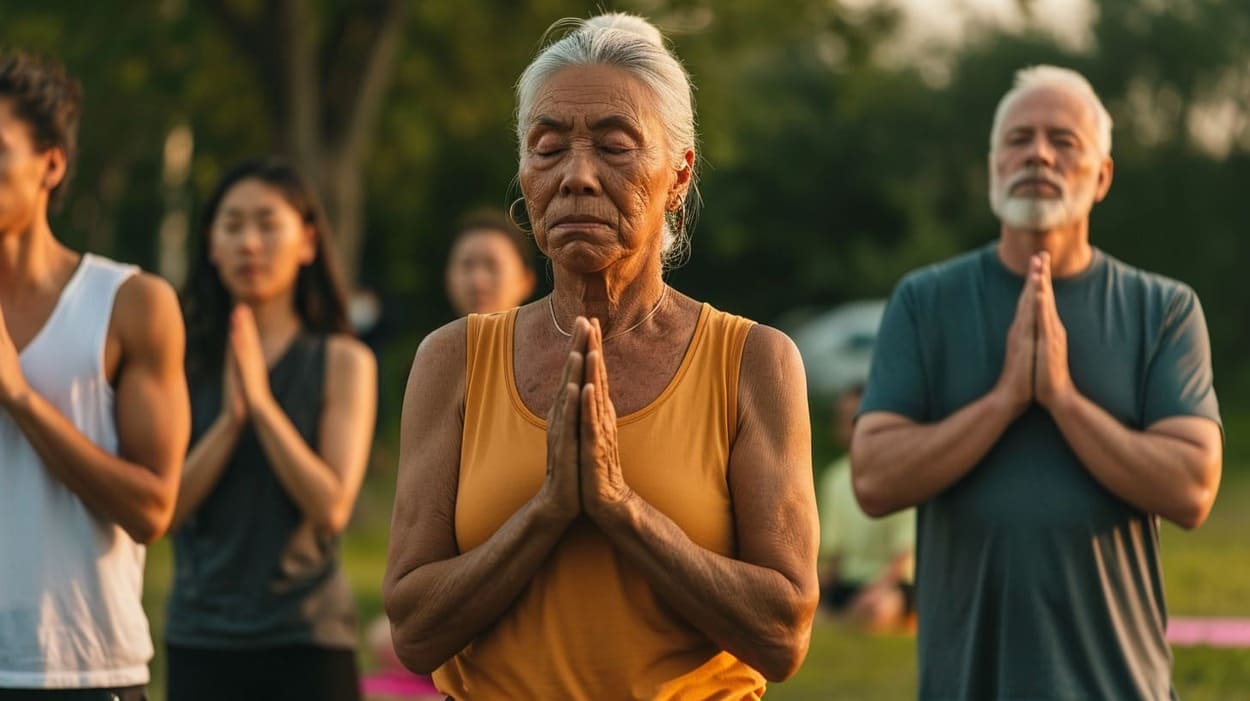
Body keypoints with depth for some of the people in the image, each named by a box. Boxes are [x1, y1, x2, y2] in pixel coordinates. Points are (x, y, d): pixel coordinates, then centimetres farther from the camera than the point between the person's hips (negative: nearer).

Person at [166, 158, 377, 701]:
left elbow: (331, 507, -9)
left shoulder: (343, 362, 2)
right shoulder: (185, 362, 5)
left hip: (306, 640, -1)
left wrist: (261, 402, -14)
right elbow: (166, 507, -4)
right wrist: (230, 417, -15)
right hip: (200, 638, 1)